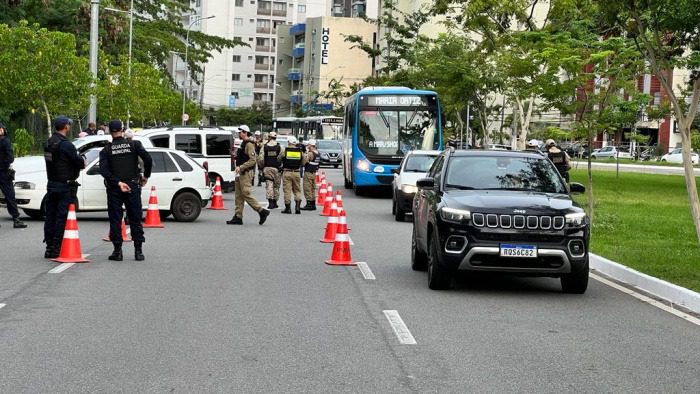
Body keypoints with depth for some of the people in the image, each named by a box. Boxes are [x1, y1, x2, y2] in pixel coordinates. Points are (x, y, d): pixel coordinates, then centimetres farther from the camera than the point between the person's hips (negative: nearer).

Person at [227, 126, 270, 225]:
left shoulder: (249, 144, -13)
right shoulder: (243, 144, 18)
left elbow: (252, 160, -22)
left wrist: (241, 167, -24)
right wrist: (238, 167, 16)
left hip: (247, 173, -10)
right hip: (241, 173, 10)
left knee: (246, 194, -12)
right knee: (238, 195, 8)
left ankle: (262, 211, -7)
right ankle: (238, 217, 9)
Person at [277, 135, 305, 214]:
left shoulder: (284, 151, -6)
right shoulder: (300, 151, 2)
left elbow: (278, 159, 5)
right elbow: (303, 163, 8)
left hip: (287, 172, -2)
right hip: (296, 172, 2)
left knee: (287, 190, 3)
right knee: (297, 190, 12)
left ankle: (288, 208, 3)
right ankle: (298, 206, -1)